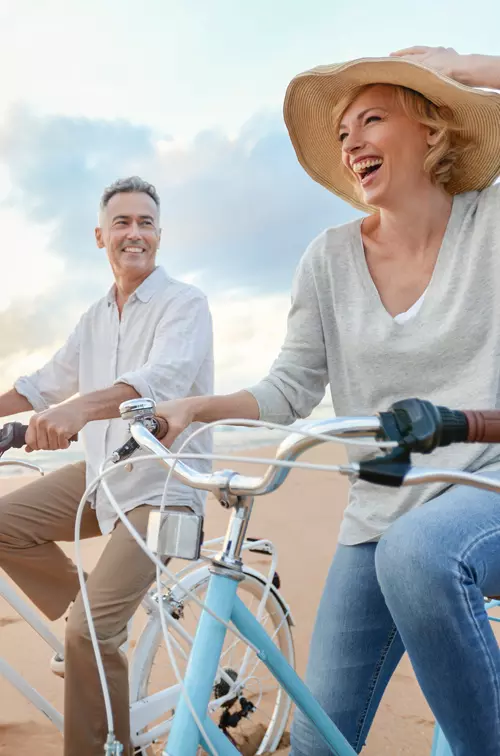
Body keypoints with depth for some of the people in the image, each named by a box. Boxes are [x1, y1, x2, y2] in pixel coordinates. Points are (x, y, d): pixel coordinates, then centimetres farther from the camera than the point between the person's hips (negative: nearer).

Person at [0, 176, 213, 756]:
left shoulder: (184, 303, -11)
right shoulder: (96, 317, 13)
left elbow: (163, 378, -29)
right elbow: (48, 382, 17)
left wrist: (79, 408, -46)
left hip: (162, 482, -7)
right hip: (100, 470, 7)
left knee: (92, 633, -15)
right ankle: (87, 612, 11)